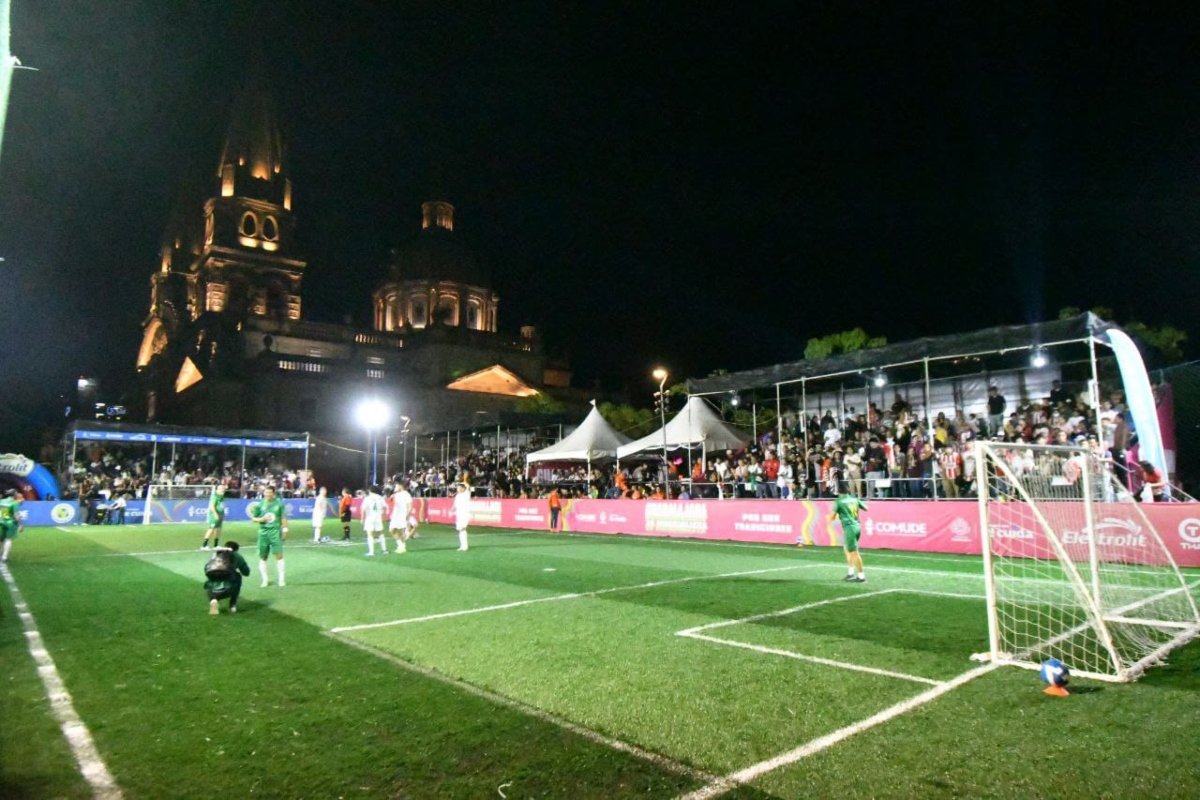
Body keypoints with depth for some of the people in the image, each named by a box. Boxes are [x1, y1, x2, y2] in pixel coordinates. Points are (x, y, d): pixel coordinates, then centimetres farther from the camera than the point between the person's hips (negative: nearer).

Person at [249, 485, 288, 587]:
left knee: (279, 555, -7)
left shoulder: (279, 503, 0)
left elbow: (283, 518, 4)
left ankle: (280, 579, 2)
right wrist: (262, 519, -10)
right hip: (263, 532, 2)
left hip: (276, 531, -2)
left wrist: (285, 530, 0)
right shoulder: (259, 504, 3)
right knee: (262, 557, 6)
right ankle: (265, 580, 18)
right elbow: (253, 518, 9)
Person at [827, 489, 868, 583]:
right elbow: (866, 508, 21)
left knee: (854, 552, -2)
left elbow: (832, 517, -9)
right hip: (856, 526, 7)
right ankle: (851, 573, 21)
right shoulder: (854, 499, 9)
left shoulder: (838, 501, -6)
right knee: (847, 549, 21)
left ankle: (861, 576, 1)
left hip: (849, 528, -7)